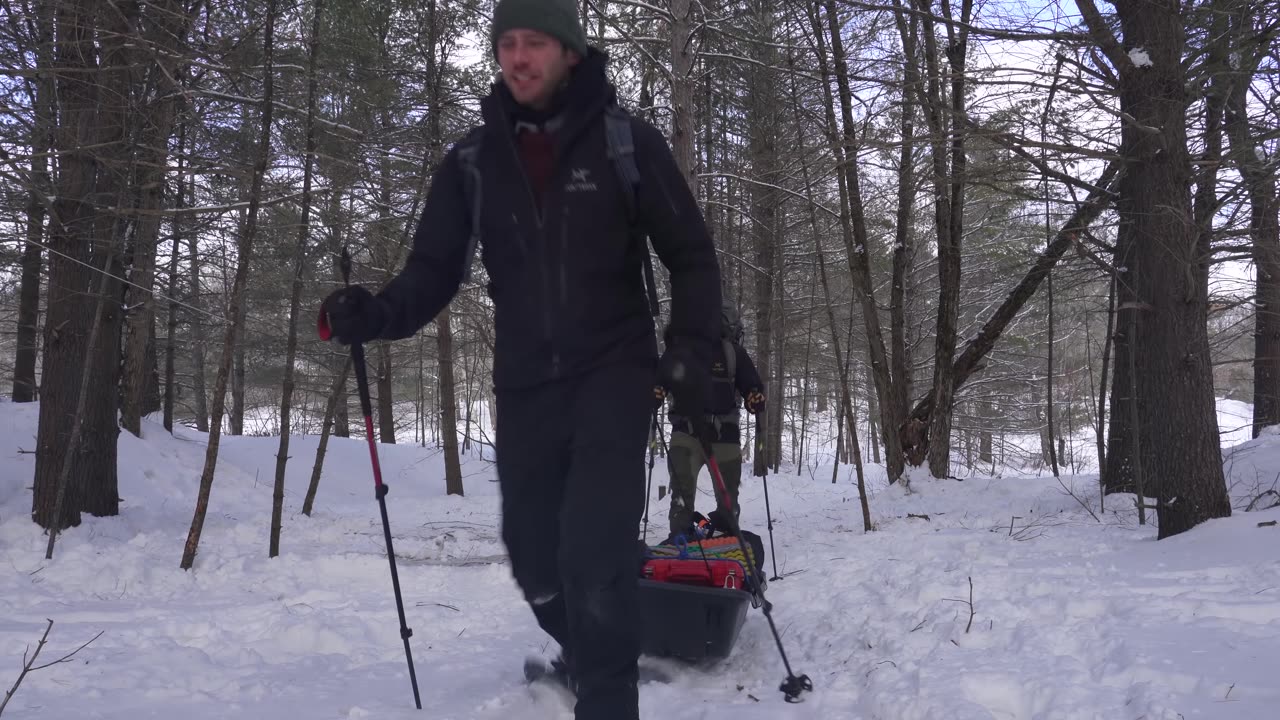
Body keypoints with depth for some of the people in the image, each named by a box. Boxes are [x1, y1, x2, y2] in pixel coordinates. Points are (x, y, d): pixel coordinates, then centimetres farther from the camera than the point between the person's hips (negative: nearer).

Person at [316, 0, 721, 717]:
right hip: (524, 384, 4)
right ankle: (584, 654, 42)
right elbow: (435, 272, 2)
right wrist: (375, 313, -17)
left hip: (613, 370, -3)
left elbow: (691, 254, 2)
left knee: (593, 551, -19)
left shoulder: (626, 141, -4)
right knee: (534, 557, 13)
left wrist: (691, 346, -11)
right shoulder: (472, 162, 4)